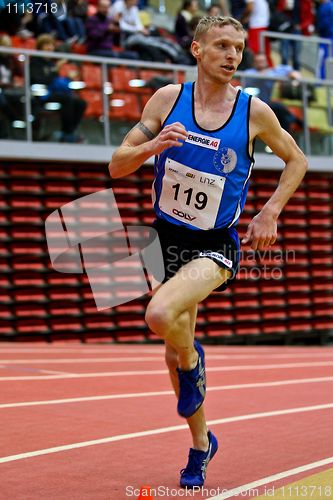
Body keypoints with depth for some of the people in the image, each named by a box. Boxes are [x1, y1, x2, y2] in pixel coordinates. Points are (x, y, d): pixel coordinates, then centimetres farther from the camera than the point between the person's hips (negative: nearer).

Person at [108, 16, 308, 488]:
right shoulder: (168, 99, -5)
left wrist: (270, 213, -2)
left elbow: (296, 160, 9)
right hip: (168, 237, 3)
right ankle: (200, 443, 36)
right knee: (175, 353, 14)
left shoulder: (254, 111, -8)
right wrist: (153, 146, -23)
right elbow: (117, 166, -4)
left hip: (216, 247, -3)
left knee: (161, 315, -32)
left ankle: (192, 360, 3)